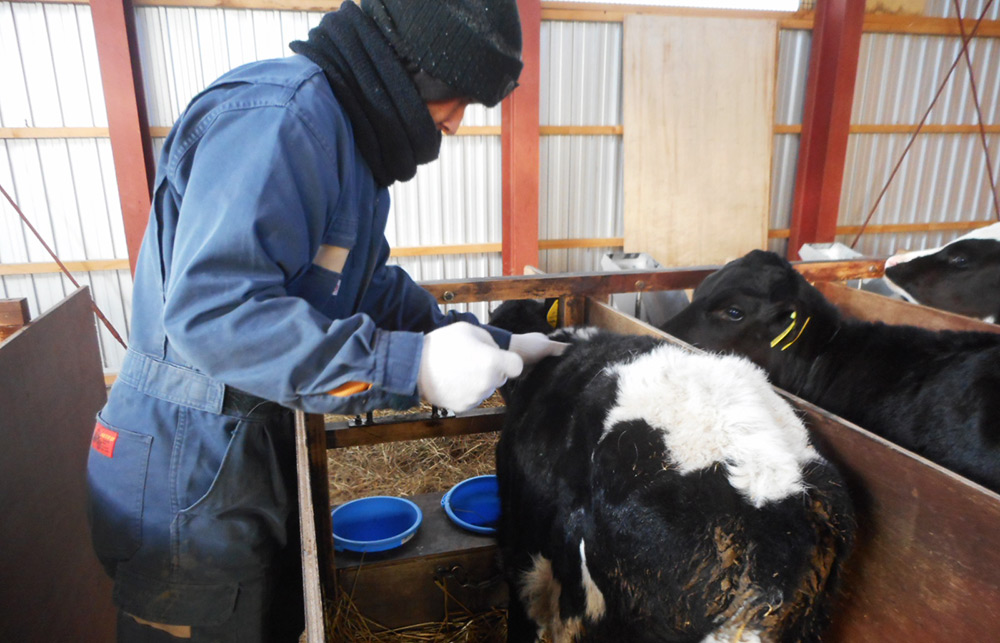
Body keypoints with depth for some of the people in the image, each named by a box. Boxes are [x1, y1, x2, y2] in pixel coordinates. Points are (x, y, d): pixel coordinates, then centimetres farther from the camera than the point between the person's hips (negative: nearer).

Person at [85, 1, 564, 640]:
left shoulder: (347, 132, 10)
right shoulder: (277, 114, -23)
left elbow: (373, 286, 12)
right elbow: (211, 309, -32)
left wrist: (492, 343, 7)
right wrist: (412, 366, -33)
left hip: (260, 444, 9)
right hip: (185, 472, -9)